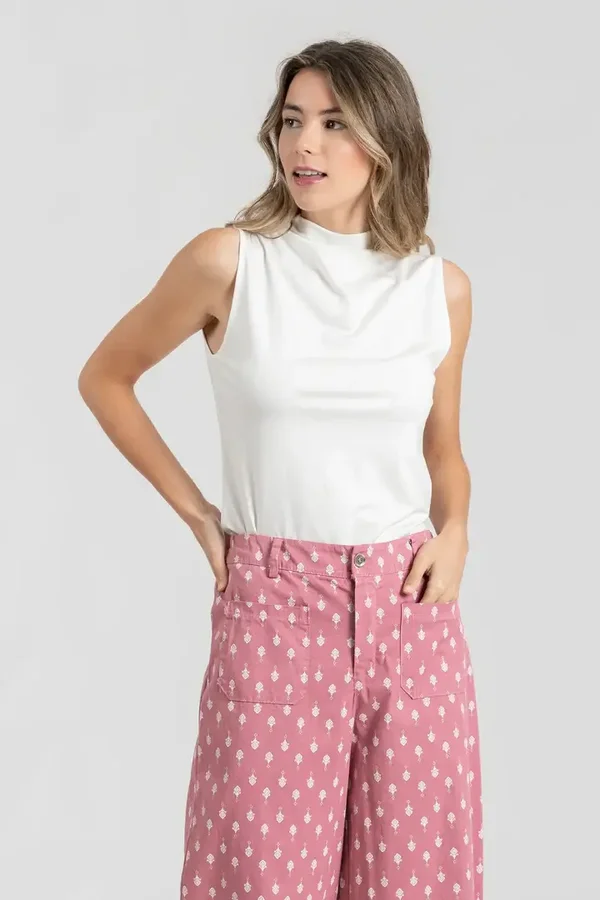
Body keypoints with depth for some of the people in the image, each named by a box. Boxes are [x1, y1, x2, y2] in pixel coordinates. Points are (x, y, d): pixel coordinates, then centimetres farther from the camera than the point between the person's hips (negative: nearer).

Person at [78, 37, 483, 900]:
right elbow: (105, 378, 7)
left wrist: (454, 532, -2)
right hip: (273, 601, -2)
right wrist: (195, 512, 2)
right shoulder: (228, 261, -6)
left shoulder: (442, 287, 3)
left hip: (408, 605, 3)